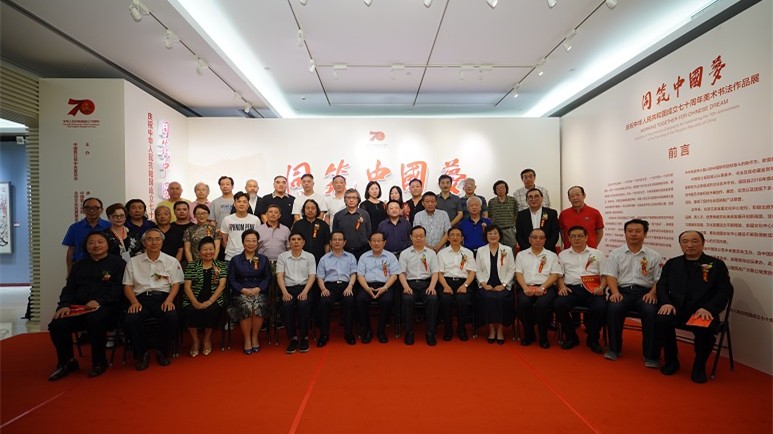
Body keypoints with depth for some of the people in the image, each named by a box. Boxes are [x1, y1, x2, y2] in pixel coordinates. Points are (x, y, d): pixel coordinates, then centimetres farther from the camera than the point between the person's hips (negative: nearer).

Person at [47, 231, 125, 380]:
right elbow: (69, 288, 18)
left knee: (94, 320, -37)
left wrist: (99, 301, -19)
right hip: (78, 307, 5)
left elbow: (118, 288, -5)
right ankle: (66, 362, 4)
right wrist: (64, 305, -2)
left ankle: (99, 362, -14)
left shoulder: (117, 263, 7)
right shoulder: (79, 265, 27)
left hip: (105, 307, -5)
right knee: (56, 325, -21)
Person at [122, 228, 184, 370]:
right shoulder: (134, 262, 15)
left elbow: (175, 284, 7)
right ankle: (141, 354, -6)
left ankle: (164, 352, -5)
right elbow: (128, 286, 12)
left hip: (163, 297, -1)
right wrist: (134, 302, -7)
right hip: (141, 298, 1)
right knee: (130, 320, -30)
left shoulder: (171, 261, 13)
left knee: (172, 318, -32)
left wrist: (169, 300, -11)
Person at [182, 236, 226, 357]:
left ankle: (207, 339, -4)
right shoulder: (191, 266, 11)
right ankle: (195, 340, -5)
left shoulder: (221, 266, 11)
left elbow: (222, 285, 0)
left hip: (214, 300, 0)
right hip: (194, 300, 1)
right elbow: (187, 286, 3)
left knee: (211, 310, -32)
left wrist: (209, 301, -15)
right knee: (190, 311, -31)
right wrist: (195, 303, -14)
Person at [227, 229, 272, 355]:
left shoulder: (264, 259, 16)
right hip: (240, 293, 0)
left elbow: (268, 278, 6)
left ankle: (255, 338, -13)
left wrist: (258, 289, -11)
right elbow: (231, 280, 6)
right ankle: (247, 340, -18)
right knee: (246, 306, -33)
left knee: (258, 306, -33)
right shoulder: (235, 260, 14)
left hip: (259, 293, 0)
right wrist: (243, 290, -11)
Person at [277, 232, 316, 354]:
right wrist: (285, 292, -14)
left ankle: (304, 337, -15)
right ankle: (293, 338, -17)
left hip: (304, 288, 0)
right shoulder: (282, 256, 11)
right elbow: (279, 276, 2)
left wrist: (305, 292, -15)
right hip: (288, 288, 1)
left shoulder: (309, 256, 10)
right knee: (287, 305, -31)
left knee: (303, 304, -32)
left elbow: (312, 276, 2)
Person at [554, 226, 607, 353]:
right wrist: (562, 286, -6)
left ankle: (592, 339, -3)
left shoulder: (597, 254, 17)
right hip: (571, 288, 1)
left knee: (601, 308, -32)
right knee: (558, 305, -30)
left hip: (592, 289, 0)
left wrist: (601, 287, -8)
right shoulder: (563, 254, 19)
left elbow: (604, 275, 11)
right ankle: (571, 337, -5)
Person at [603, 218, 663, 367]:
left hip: (645, 292, 0)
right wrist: (615, 292, -14)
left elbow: (659, 280, 7)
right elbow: (610, 275, 3)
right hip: (622, 290, 0)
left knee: (651, 311, -31)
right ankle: (614, 348, -12)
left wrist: (652, 293, -12)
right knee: (613, 308, -31)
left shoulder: (654, 256, 12)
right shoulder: (616, 254, 11)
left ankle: (651, 354, -16)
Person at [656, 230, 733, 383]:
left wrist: (708, 308, -16)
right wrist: (666, 302, -11)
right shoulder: (672, 263, 18)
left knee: (705, 329, -35)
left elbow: (725, 291, 2)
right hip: (677, 309, 2)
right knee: (661, 320, -30)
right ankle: (671, 361, -6)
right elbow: (662, 285, 11)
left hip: (703, 312, -2)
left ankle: (699, 366, -5)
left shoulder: (717, 264, 11)